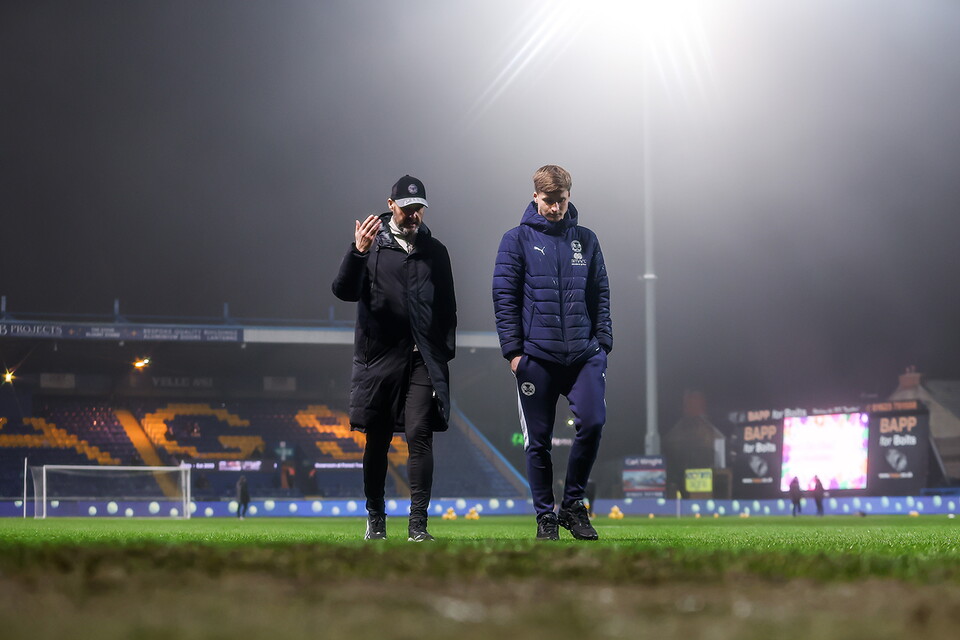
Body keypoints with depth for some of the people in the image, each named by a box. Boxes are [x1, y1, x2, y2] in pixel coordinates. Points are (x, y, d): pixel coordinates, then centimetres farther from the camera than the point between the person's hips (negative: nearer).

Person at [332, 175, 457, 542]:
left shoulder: (435, 251, 13)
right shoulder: (371, 244, 5)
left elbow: (447, 306, 17)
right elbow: (344, 291, -6)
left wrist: (445, 353, 6)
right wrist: (358, 253, -22)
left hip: (423, 360, 1)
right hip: (379, 357, -1)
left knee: (420, 434, -10)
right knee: (377, 440, 5)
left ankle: (418, 523, -11)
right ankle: (375, 517, 18)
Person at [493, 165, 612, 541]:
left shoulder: (586, 240, 12)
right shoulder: (518, 240, 2)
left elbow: (600, 295, 13)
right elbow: (504, 297, -1)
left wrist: (603, 343, 4)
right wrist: (513, 350, -7)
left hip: (583, 354, 2)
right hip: (536, 356, -2)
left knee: (592, 422, -14)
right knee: (538, 439, 2)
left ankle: (572, 503, 3)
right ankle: (545, 516, 14)